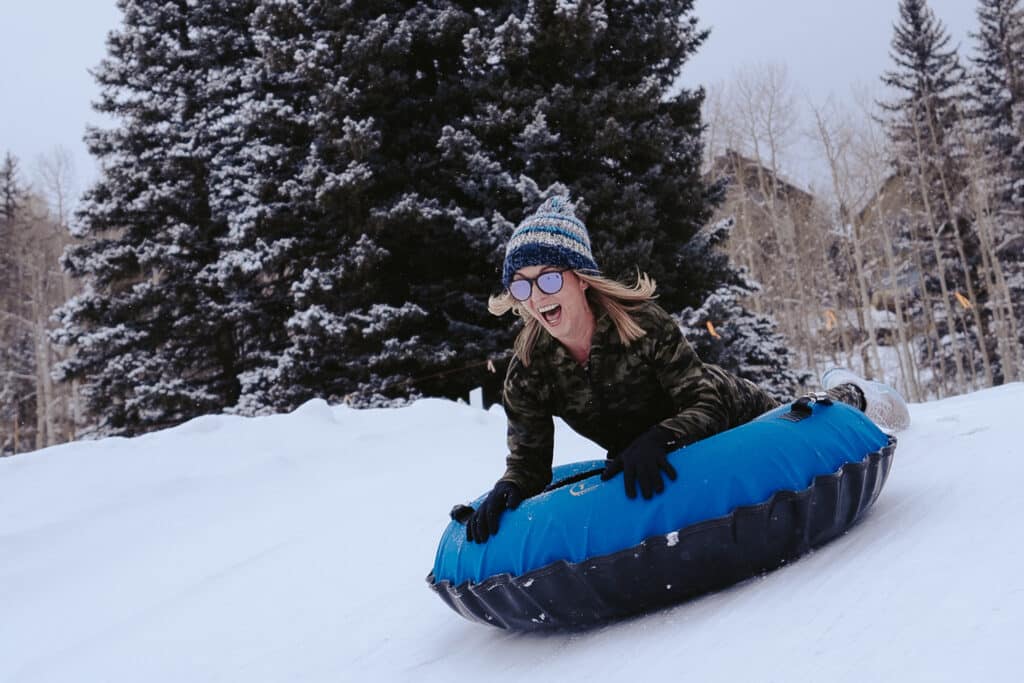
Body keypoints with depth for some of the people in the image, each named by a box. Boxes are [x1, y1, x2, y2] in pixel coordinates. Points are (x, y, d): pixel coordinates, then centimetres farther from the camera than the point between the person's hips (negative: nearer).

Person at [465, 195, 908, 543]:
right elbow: (528, 462, -21)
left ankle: (846, 399, 47)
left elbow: (708, 405, -35)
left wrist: (659, 437, -55)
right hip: (647, 467, 4)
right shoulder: (527, 375, -26)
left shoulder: (643, 322, -36)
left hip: (736, 416, -4)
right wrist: (508, 490, -43)